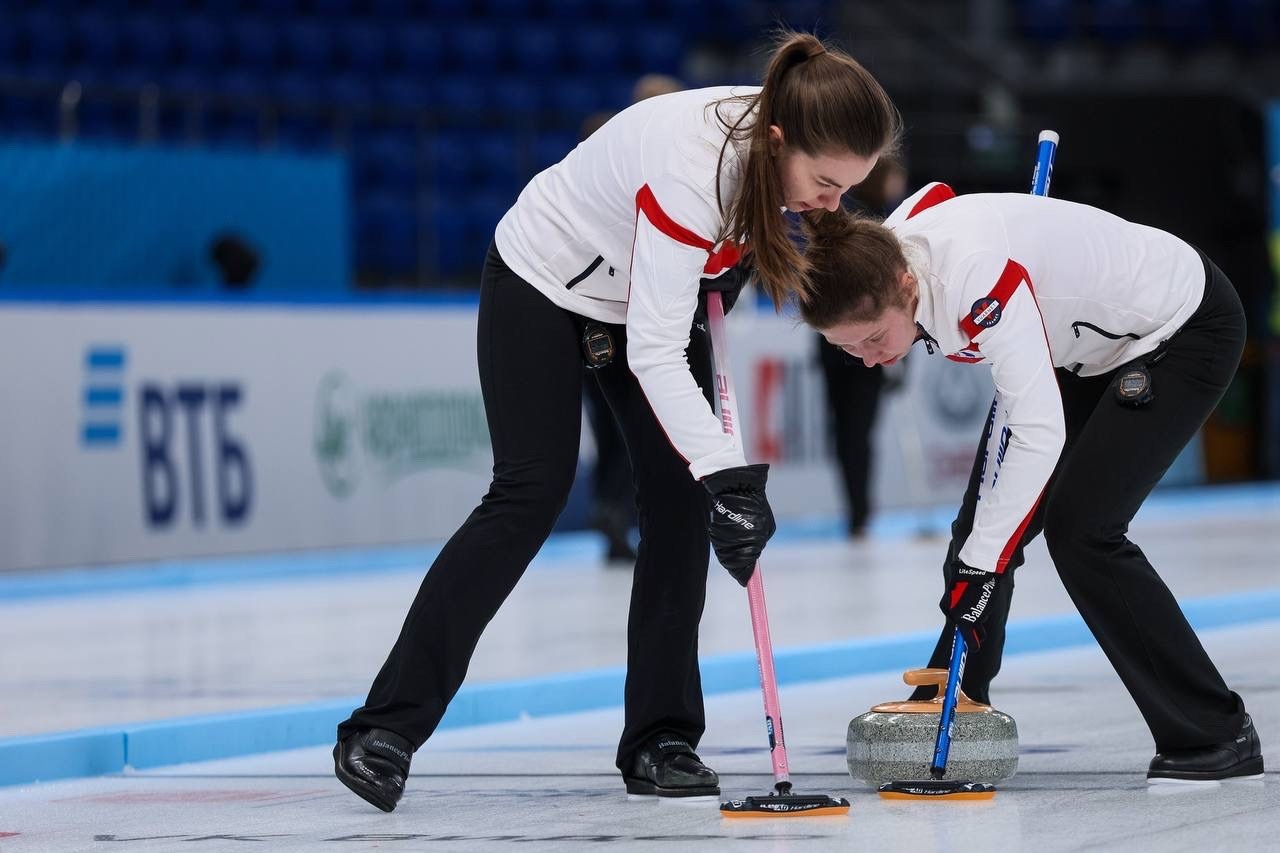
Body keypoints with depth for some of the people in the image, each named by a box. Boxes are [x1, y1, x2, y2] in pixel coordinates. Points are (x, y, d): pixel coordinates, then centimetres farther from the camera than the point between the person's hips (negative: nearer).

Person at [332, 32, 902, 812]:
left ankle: (660, 740, 2)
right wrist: (727, 473, -45)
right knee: (531, 494, -13)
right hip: (547, 279, -7)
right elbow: (652, 353, -39)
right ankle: (383, 731, -11)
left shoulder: (787, 136, -20)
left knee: (680, 499, -5)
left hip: (658, 287, 7)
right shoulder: (688, 166, -41)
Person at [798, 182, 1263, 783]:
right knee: (984, 524, 5)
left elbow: (1040, 432, -37)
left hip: (1185, 328, -9)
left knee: (1080, 530, -18)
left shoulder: (978, 278, -38)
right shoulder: (878, 269, -13)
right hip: (1084, 345, 9)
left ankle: (1218, 736, -10)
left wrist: (983, 565, -35)